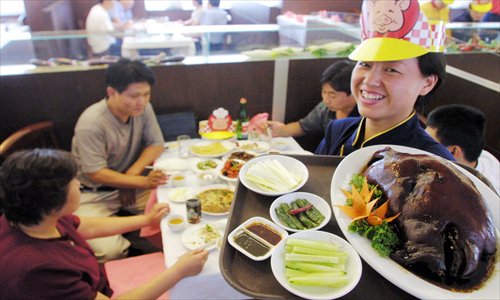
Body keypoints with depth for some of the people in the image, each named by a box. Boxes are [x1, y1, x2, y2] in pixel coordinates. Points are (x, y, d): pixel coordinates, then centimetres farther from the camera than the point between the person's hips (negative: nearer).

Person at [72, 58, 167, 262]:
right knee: (111, 251, -26)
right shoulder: (91, 123, -25)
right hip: (95, 194, -4)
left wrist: (132, 173, -18)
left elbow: (156, 145, -1)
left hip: (131, 183, 5)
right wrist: (143, 181, -31)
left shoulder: (142, 108, -9)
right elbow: (96, 174, -22)